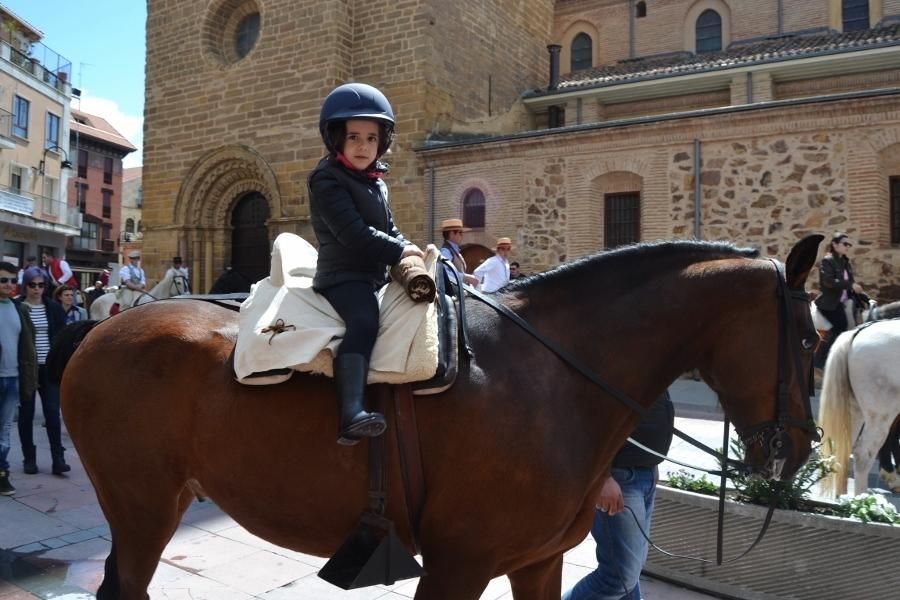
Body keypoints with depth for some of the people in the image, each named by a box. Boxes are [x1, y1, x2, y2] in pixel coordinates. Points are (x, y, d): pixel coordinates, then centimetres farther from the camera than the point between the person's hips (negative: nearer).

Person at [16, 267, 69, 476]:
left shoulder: (53, 308, 5)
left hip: (49, 368, 1)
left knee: (53, 413, -2)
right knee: (26, 414, 7)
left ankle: (58, 459, 1)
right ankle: (29, 459, 18)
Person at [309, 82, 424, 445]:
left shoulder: (376, 182, 18)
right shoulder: (327, 180, -11)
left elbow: (389, 229, 23)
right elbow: (354, 233, -20)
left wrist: (410, 250, 5)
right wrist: (400, 251, -14)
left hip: (376, 275, 10)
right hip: (342, 275, -10)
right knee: (364, 322, -35)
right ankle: (350, 417, -45)